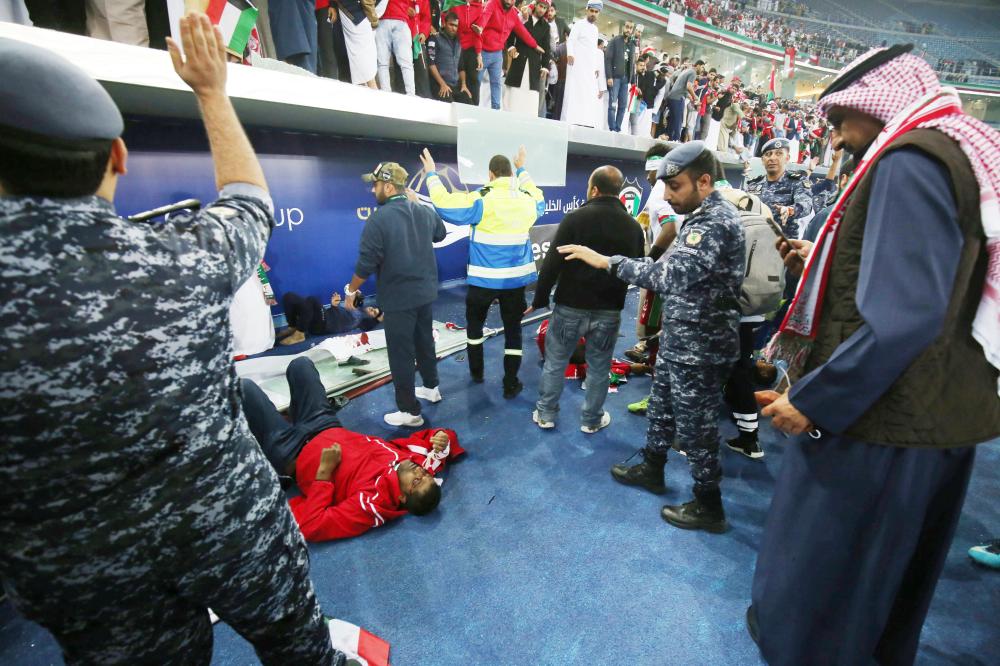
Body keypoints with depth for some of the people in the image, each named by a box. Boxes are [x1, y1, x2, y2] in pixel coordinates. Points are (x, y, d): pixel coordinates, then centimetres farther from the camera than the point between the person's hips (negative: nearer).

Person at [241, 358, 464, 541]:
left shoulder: (372, 504, -39)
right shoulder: (420, 462, -24)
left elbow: (309, 526, -38)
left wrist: (324, 472, -38)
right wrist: (443, 438, -31)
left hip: (291, 453, -6)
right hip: (330, 430, 6)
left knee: (243, 387, -2)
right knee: (300, 364, 16)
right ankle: (295, 421, 45)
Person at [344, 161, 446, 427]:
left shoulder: (379, 218, -19)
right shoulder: (425, 211, 2)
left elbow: (366, 263, -17)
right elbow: (440, 234, 24)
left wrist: (351, 290, -1)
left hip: (398, 298, -7)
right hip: (426, 292, 7)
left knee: (401, 355, 4)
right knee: (424, 342, 24)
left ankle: (410, 412, 13)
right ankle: (431, 388, 41)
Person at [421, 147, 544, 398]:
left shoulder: (482, 200, -14)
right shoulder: (528, 200, 2)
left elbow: (444, 203, -14)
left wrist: (431, 174, 0)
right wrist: (522, 170, 36)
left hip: (484, 278, -3)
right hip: (516, 278, 3)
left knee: (474, 323, 19)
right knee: (513, 329, 10)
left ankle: (476, 372, 31)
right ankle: (510, 384, 14)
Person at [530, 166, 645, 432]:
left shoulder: (575, 218, -11)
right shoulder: (633, 226, 3)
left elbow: (553, 264, -13)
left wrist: (539, 300, -4)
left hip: (570, 307, -3)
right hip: (609, 311, 3)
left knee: (555, 362, 13)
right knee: (599, 368, 15)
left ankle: (545, 414, 24)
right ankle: (592, 420, 28)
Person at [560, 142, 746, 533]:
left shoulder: (718, 221, -23)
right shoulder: (700, 216, 10)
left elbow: (673, 275, -34)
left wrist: (607, 262, -31)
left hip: (700, 347, -10)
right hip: (679, 338, 10)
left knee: (696, 425, 5)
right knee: (662, 407, 22)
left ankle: (709, 507, 24)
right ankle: (652, 470, 43)